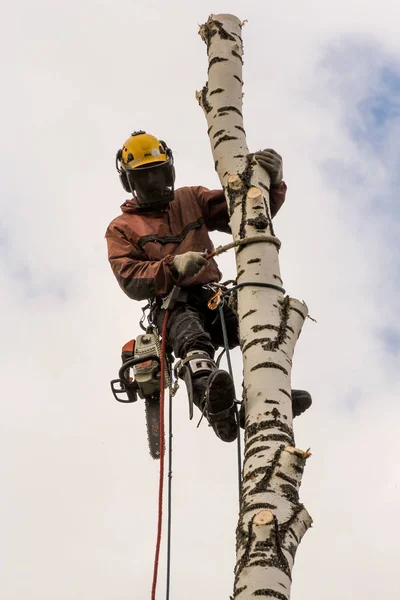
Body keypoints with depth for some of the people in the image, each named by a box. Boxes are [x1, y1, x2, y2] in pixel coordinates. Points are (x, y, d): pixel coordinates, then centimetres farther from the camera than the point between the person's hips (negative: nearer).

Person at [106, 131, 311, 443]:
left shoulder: (192, 200, 23)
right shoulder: (121, 229, 15)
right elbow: (132, 282, -1)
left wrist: (271, 181, -10)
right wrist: (173, 266, -19)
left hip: (212, 298, 4)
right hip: (173, 306, -4)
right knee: (193, 339, -39)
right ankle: (215, 405, -68)